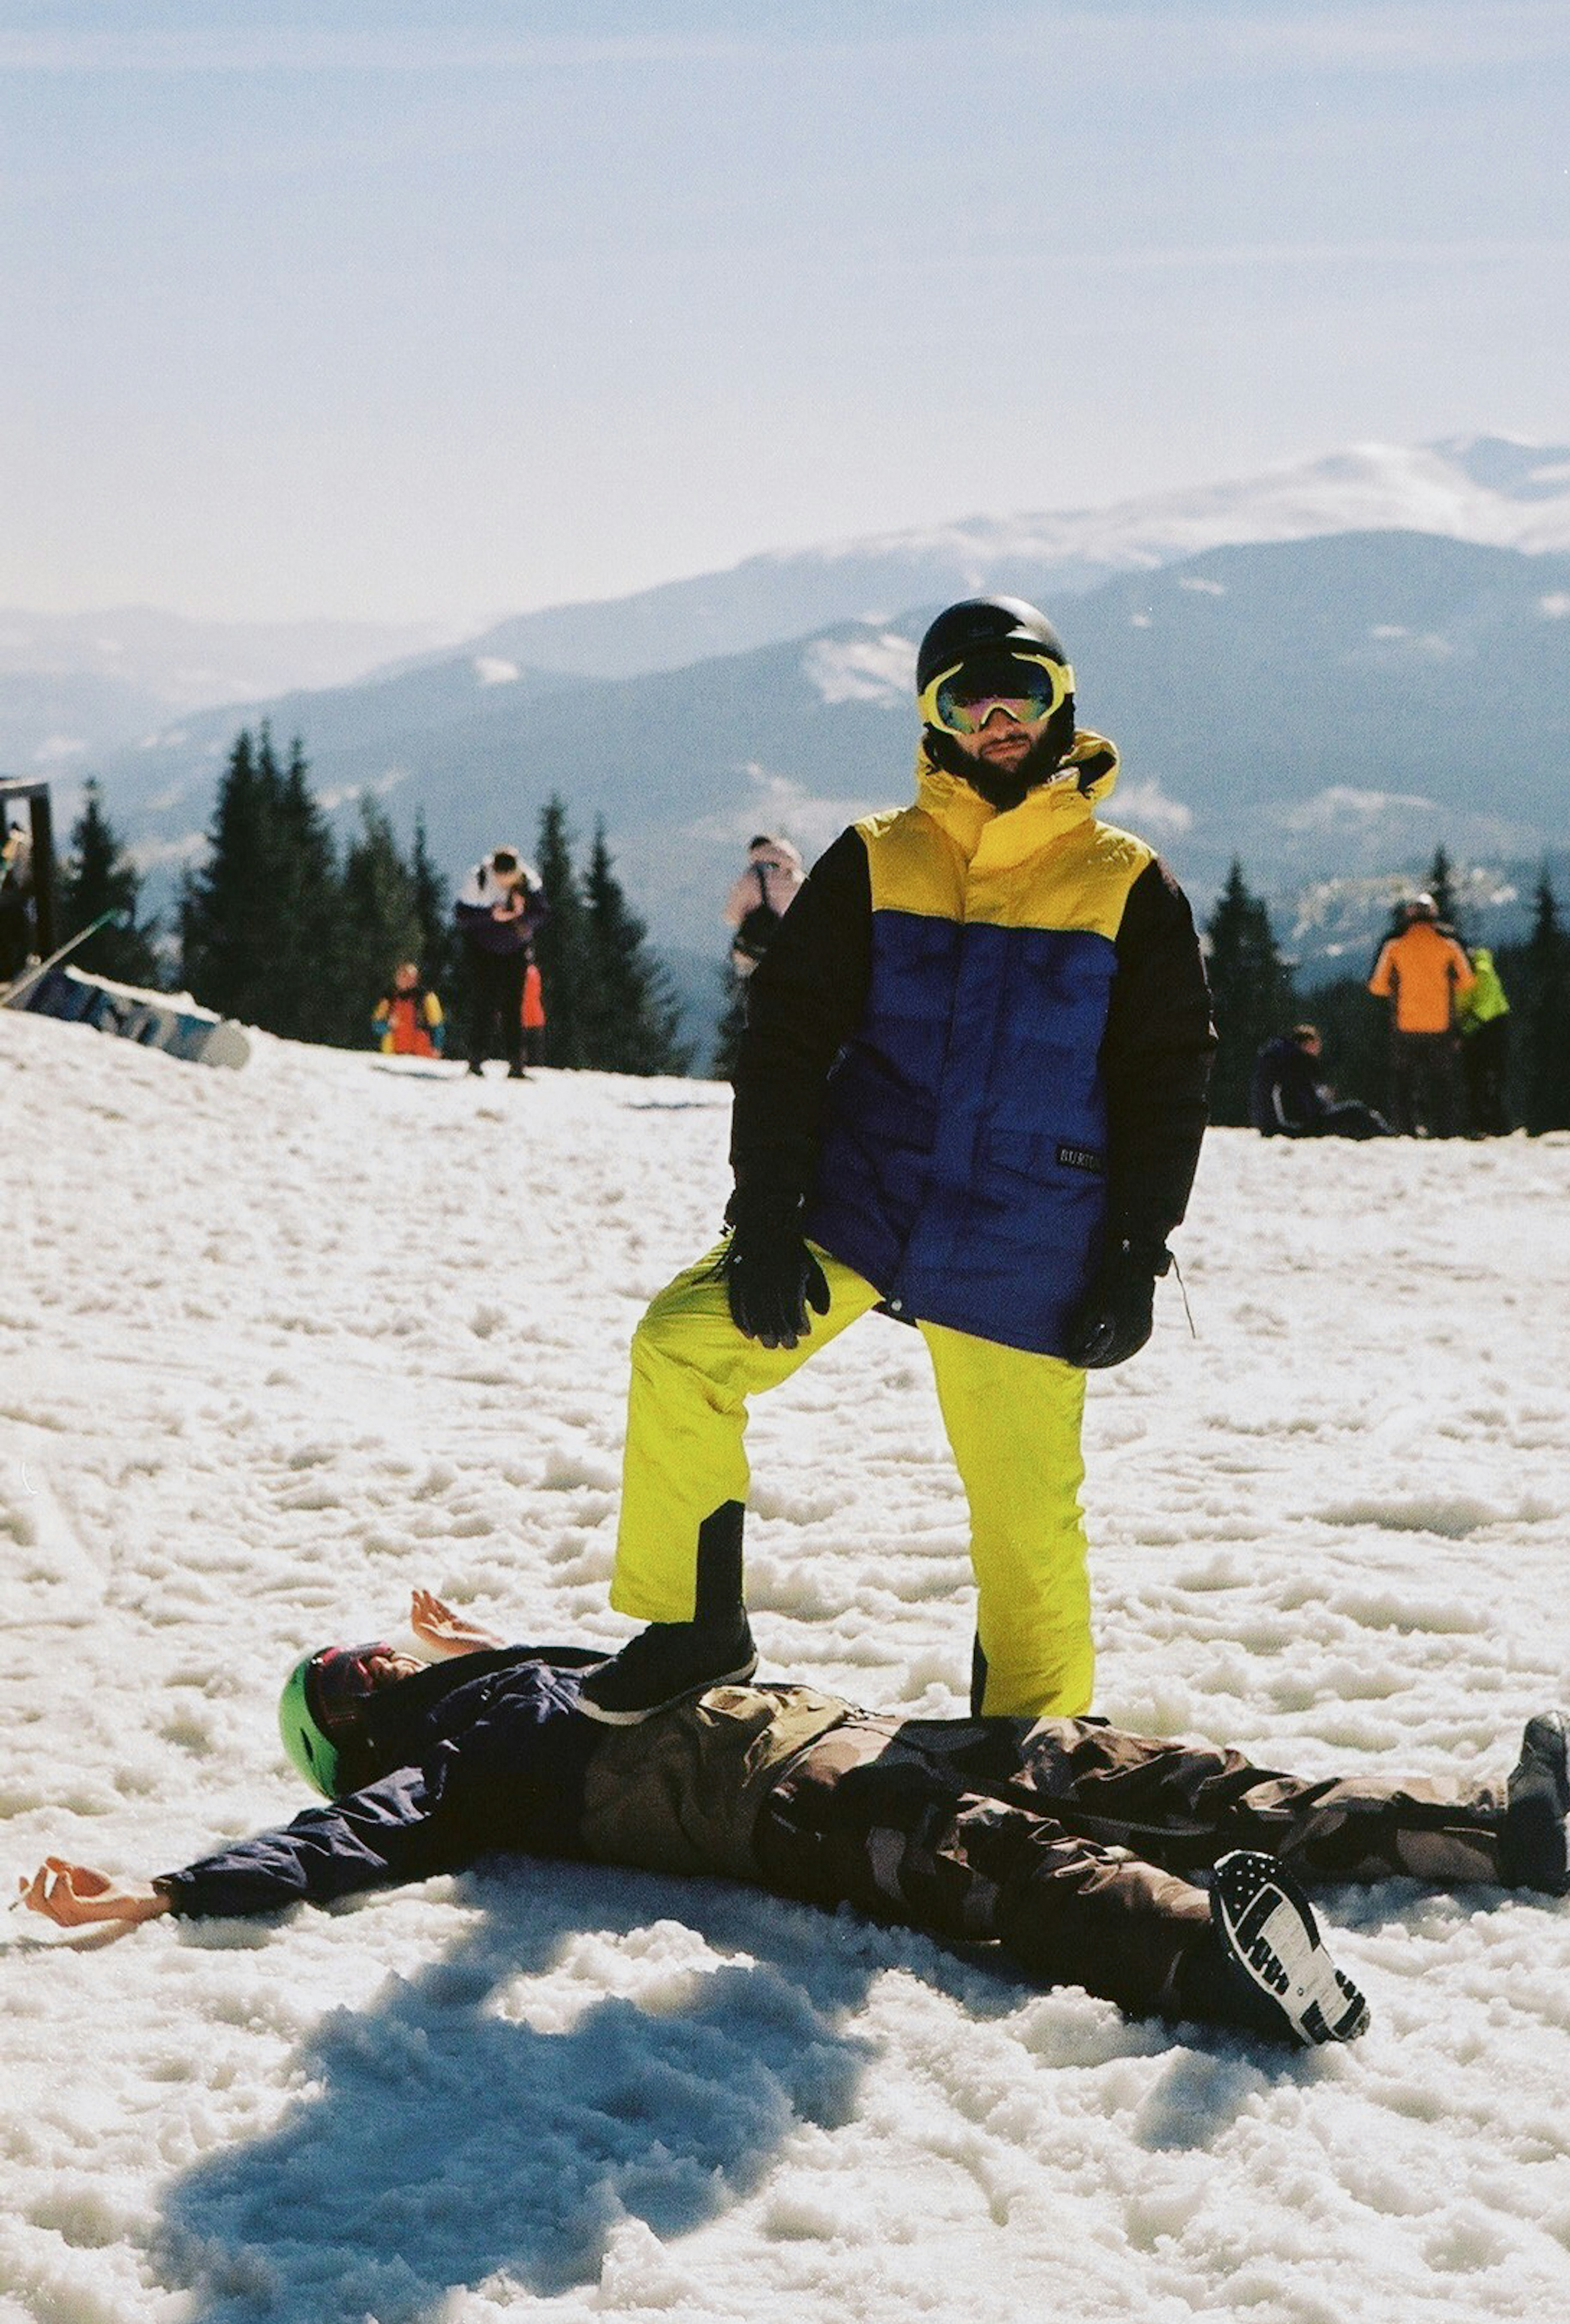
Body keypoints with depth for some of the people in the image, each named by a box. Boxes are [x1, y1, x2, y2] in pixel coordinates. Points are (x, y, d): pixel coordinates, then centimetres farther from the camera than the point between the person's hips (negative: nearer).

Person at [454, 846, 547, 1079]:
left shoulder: (530, 880, -18)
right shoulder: (478, 880, -23)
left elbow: (540, 914, -11)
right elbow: (461, 915, -19)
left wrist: (523, 915, -33)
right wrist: (491, 916, -32)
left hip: (515, 949, 2)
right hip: (483, 950, -2)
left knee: (513, 1004, -3)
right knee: (484, 1001, -10)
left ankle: (516, 1062, -1)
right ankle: (477, 1058, -3)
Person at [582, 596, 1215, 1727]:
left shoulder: (1129, 886, 2)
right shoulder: (875, 863, 3)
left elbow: (1168, 1082, 3)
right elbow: (786, 1039, 1)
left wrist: (1136, 1263, -4)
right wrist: (763, 1223, -9)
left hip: (1024, 1254, -1)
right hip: (854, 1202, 1)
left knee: (1028, 1517, 1)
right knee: (681, 1347, -18)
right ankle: (697, 1628, -2)